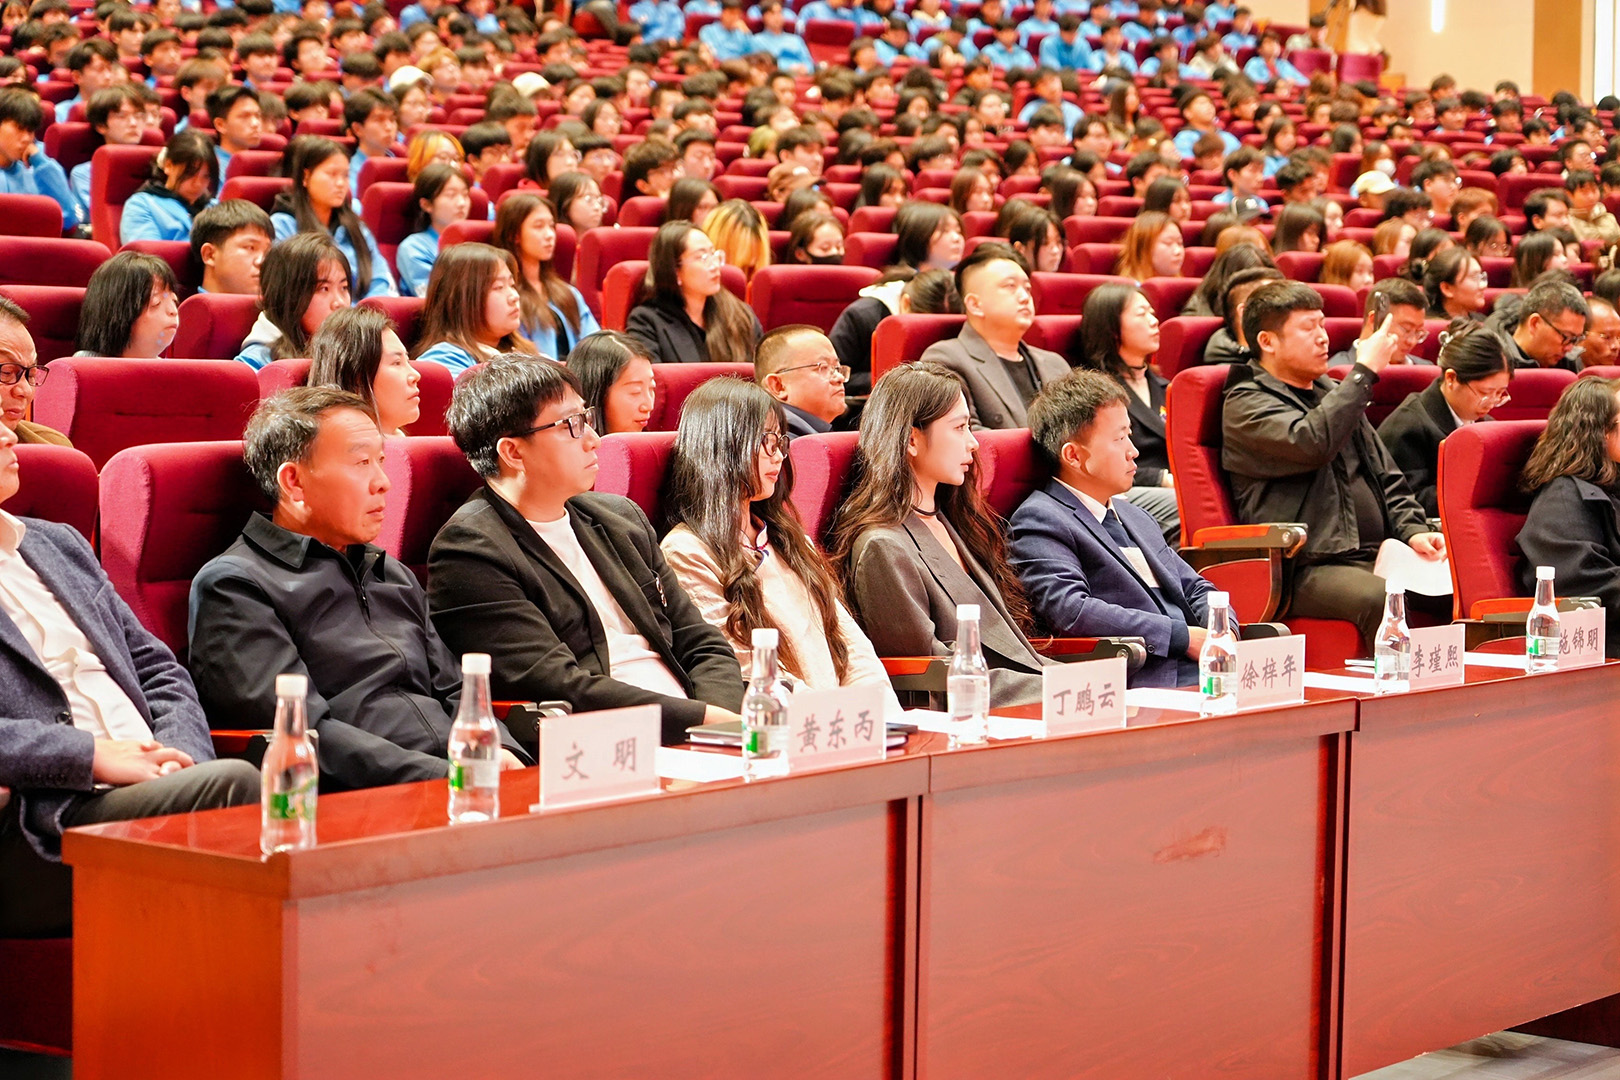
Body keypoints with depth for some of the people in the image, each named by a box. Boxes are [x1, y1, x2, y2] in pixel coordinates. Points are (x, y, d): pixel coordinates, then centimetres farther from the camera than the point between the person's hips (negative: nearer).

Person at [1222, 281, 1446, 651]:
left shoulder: (1332, 392, 25)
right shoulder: (1246, 404, 0)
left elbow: (1387, 477, 28)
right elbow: (1312, 443, -20)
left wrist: (1413, 529, 9)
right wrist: (1364, 372, -11)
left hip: (1376, 557, 7)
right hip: (1306, 569, -7)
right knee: (1382, 600, -36)